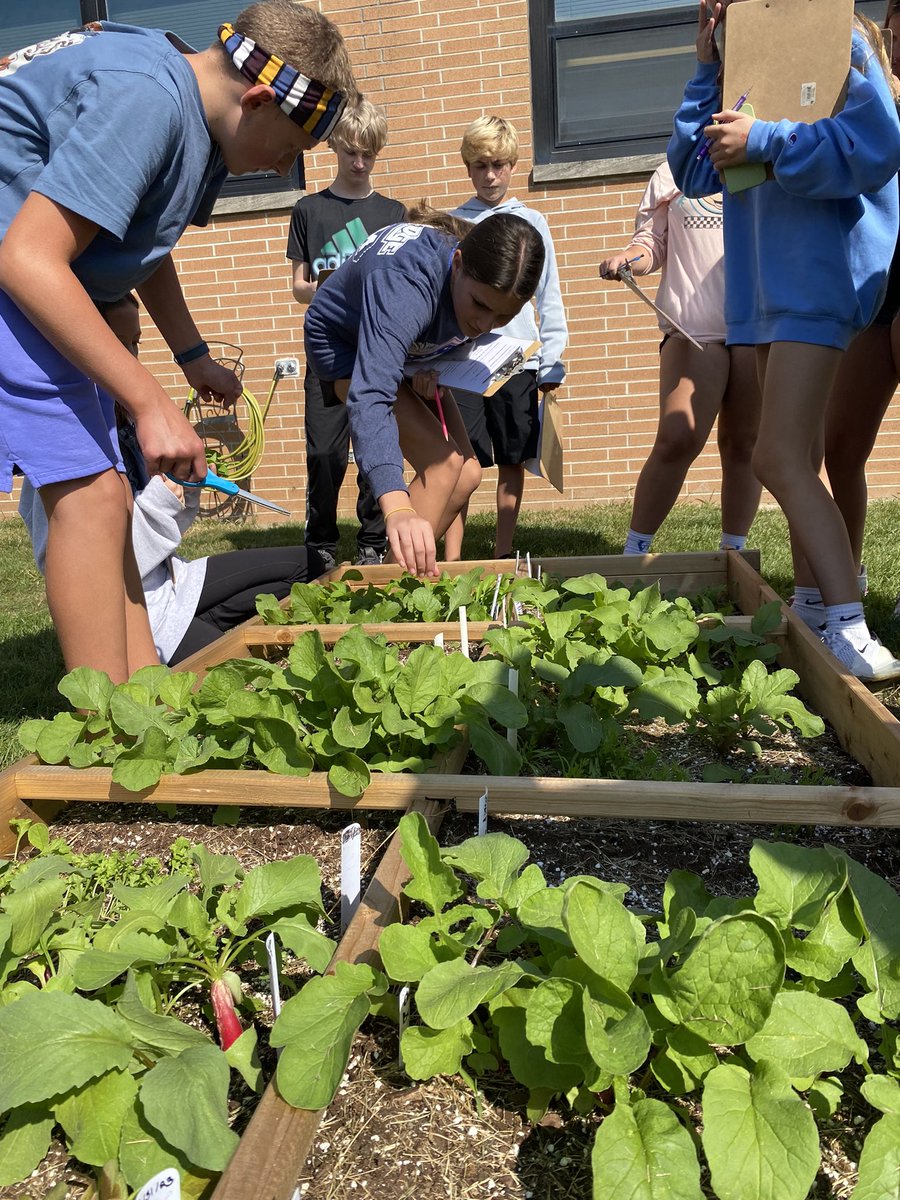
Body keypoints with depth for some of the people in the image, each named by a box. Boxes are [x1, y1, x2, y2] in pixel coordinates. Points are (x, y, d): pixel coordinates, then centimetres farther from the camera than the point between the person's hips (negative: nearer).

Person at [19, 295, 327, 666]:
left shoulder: (123, 419, 6)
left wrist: (183, 488, -7)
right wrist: (160, 500, -25)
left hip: (167, 582, 9)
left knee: (307, 565, 10)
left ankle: (207, 625, 6)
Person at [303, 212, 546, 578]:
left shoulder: (487, 279, -21)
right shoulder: (407, 286, -42)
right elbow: (370, 397, -55)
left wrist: (433, 372, -21)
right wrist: (397, 509, -69)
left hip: (410, 351, 7)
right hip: (346, 346, -7)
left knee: (467, 474, 1)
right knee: (442, 463, -22)